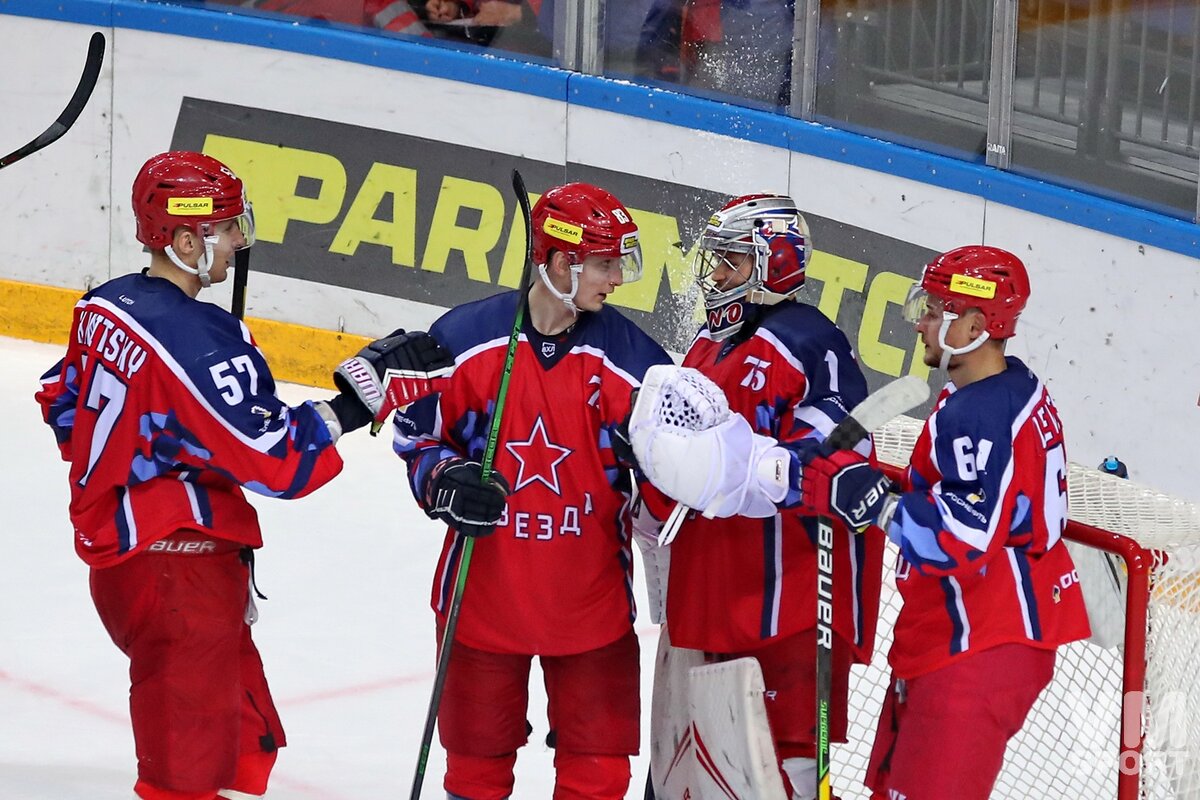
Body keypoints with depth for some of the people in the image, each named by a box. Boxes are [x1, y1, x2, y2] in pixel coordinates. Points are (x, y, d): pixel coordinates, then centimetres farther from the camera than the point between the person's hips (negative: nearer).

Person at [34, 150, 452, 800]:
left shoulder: (102, 309, 5)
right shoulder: (198, 342, -23)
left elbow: (66, 407, 20)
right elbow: (279, 463, -23)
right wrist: (357, 392, -21)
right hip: (179, 576, -10)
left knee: (247, 747, 20)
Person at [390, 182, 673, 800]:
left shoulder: (632, 357, -5)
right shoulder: (465, 338, -9)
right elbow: (418, 432, 3)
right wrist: (444, 483, -14)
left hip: (592, 603, 1)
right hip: (484, 592, -1)